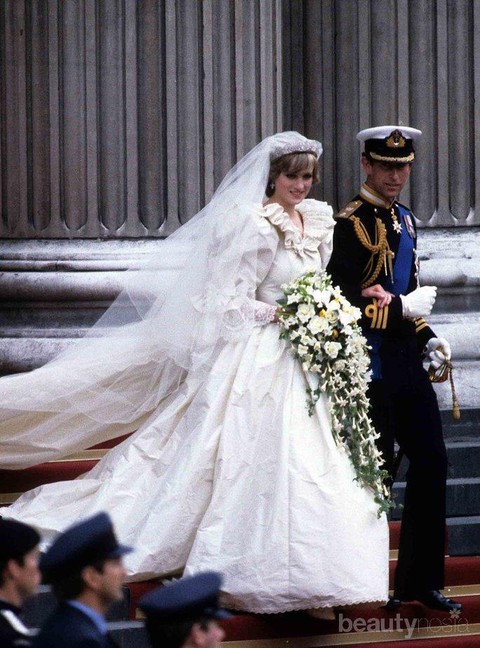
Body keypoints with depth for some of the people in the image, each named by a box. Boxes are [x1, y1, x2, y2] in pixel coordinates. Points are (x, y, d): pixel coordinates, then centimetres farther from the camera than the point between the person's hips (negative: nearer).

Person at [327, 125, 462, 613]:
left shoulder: (404, 219, 15)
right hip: (371, 365, -8)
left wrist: (427, 338, 12)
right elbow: (342, 302, -18)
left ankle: (421, 580, 16)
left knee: (431, 461, 7)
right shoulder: (351, 224, -11)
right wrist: (403, 308, -15)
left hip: (407, 362, 8)